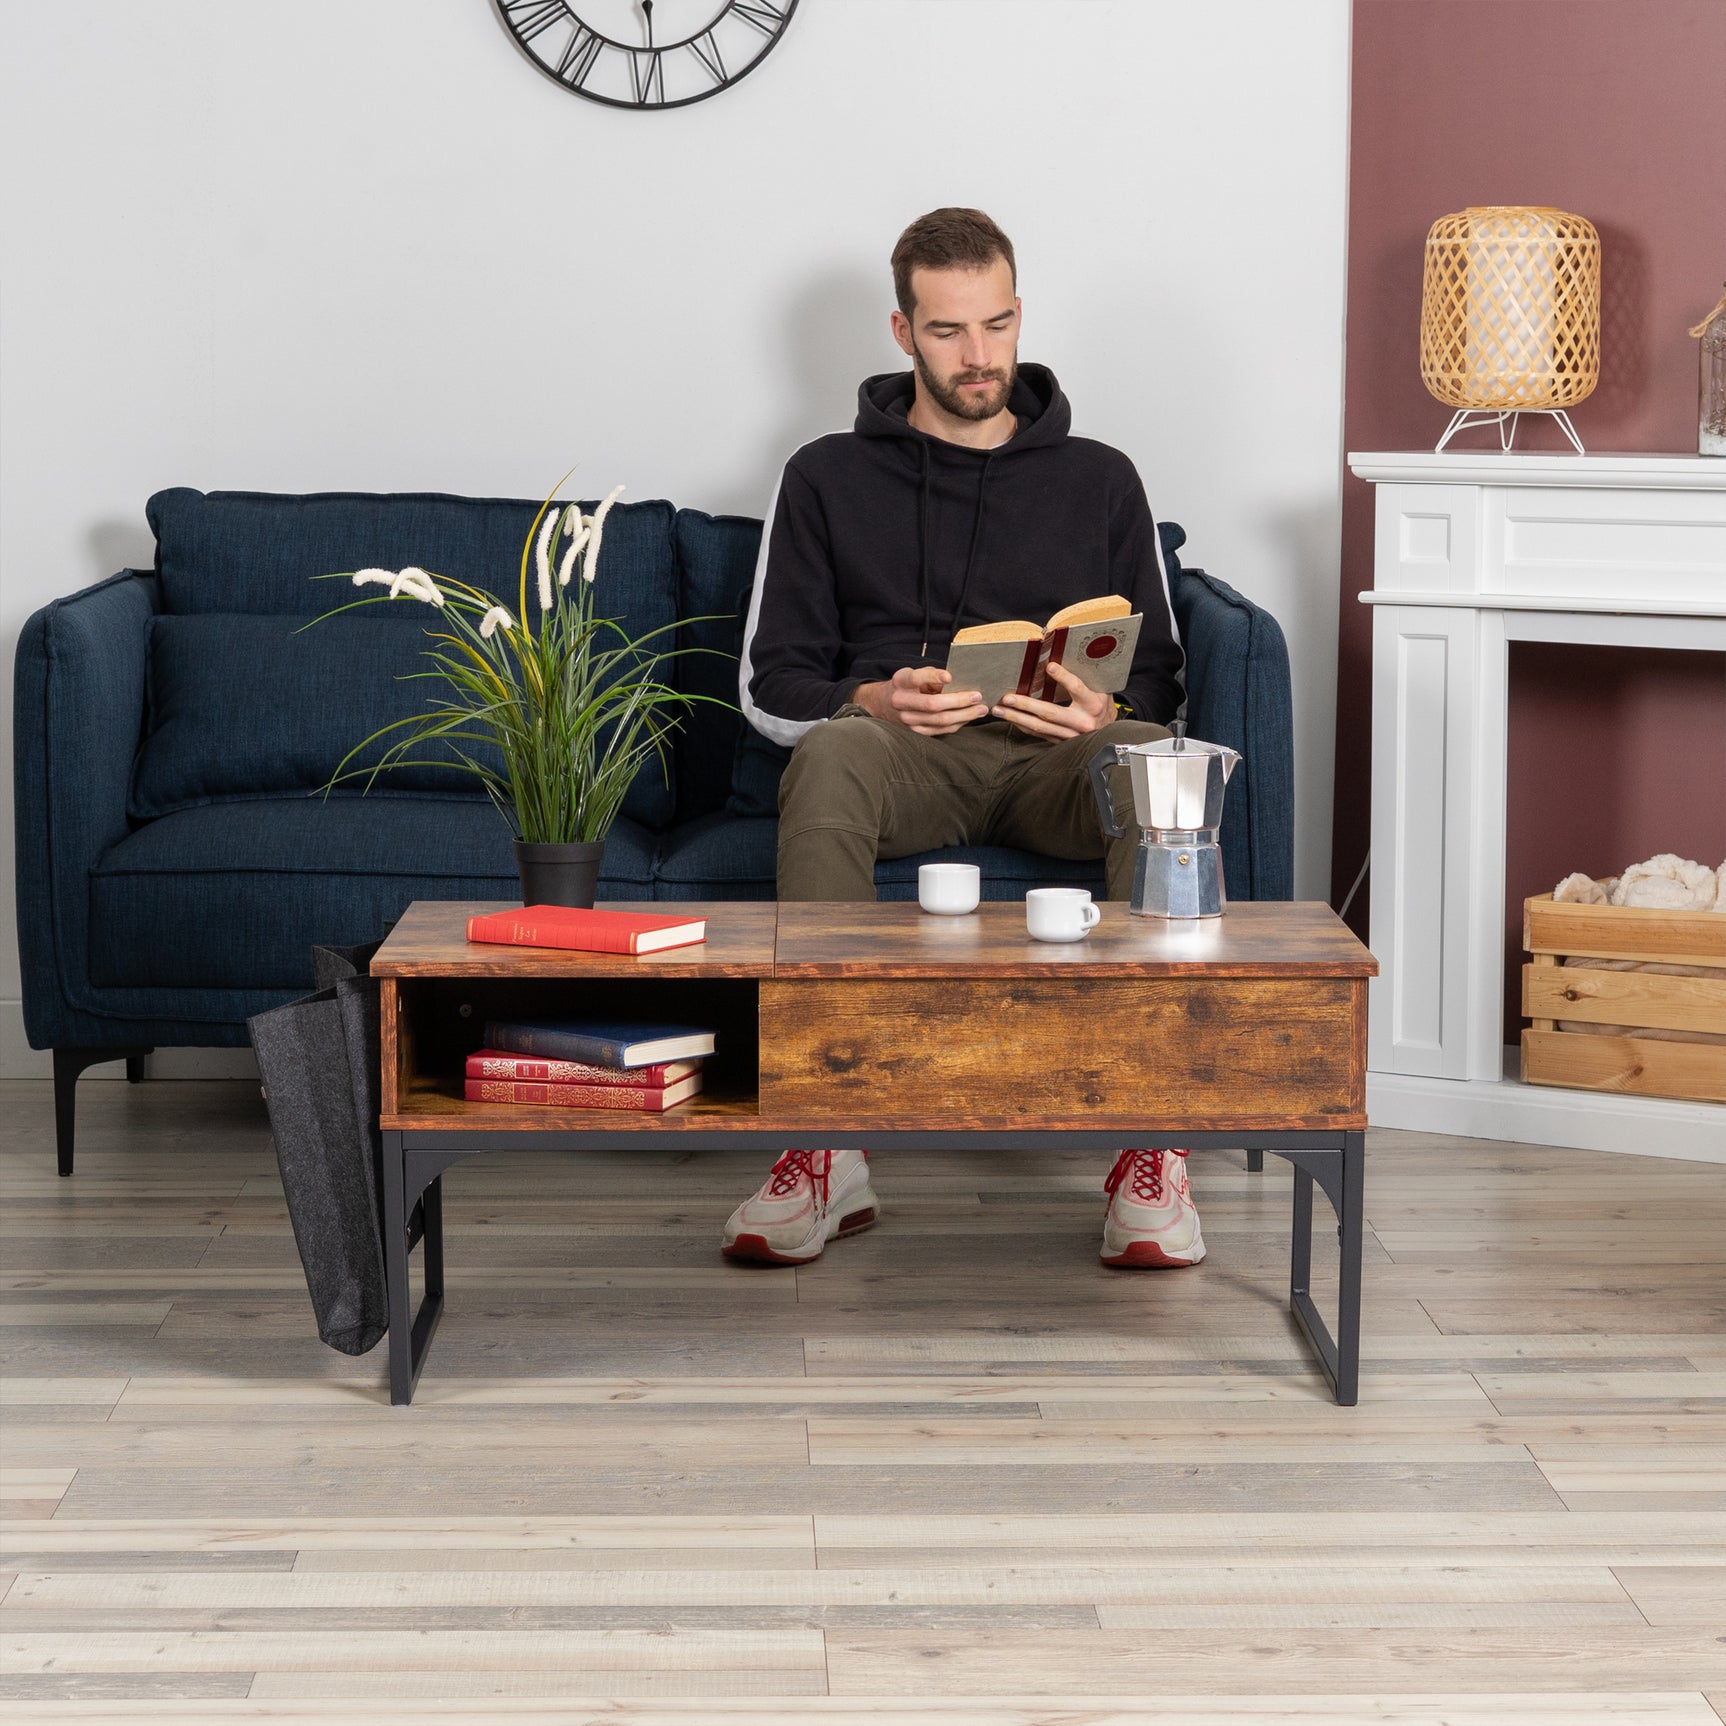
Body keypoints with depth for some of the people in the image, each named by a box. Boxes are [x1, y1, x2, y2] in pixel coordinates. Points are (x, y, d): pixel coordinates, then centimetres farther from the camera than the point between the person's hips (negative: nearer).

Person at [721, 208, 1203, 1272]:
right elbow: (772, 683, 11)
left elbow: (1159, 676, 17)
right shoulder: (831, 477, 17)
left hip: (1053, 758, 1)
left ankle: (1154, 1148, -39)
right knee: (830, 753, -38)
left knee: (1153, 761, -36)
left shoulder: (1098, 479, 21)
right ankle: (830, 1157, -42)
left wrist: (1107, 715, -8)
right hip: (900, 751, -1)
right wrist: (874, 699, -11)